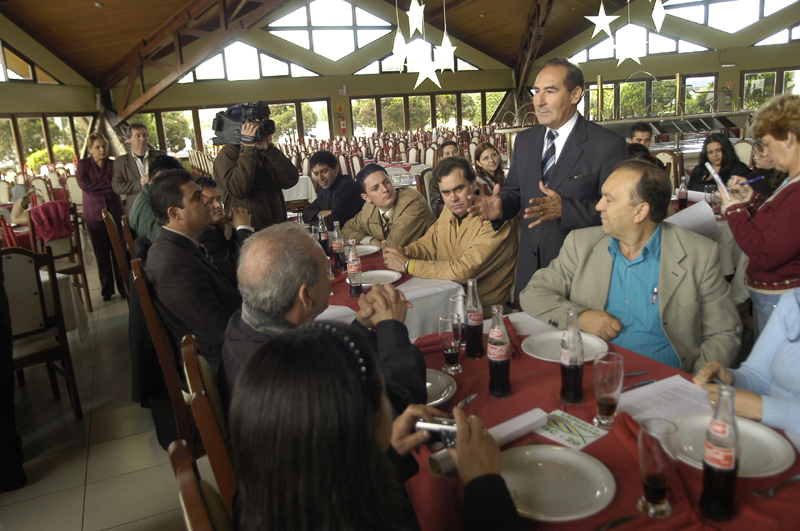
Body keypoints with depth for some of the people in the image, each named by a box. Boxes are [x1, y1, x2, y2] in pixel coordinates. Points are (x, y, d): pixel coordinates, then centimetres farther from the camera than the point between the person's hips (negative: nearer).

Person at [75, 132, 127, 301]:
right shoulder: (83, 164, 5)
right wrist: (107, 185, -9)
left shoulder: (113, 164, 7)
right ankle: (107, 290, 17)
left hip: (114, 212, 0)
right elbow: (83, 184, -11)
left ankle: (124, 288, 9)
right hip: (94, 215, 0)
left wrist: (95, 187, -10)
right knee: (101, 254, 7)